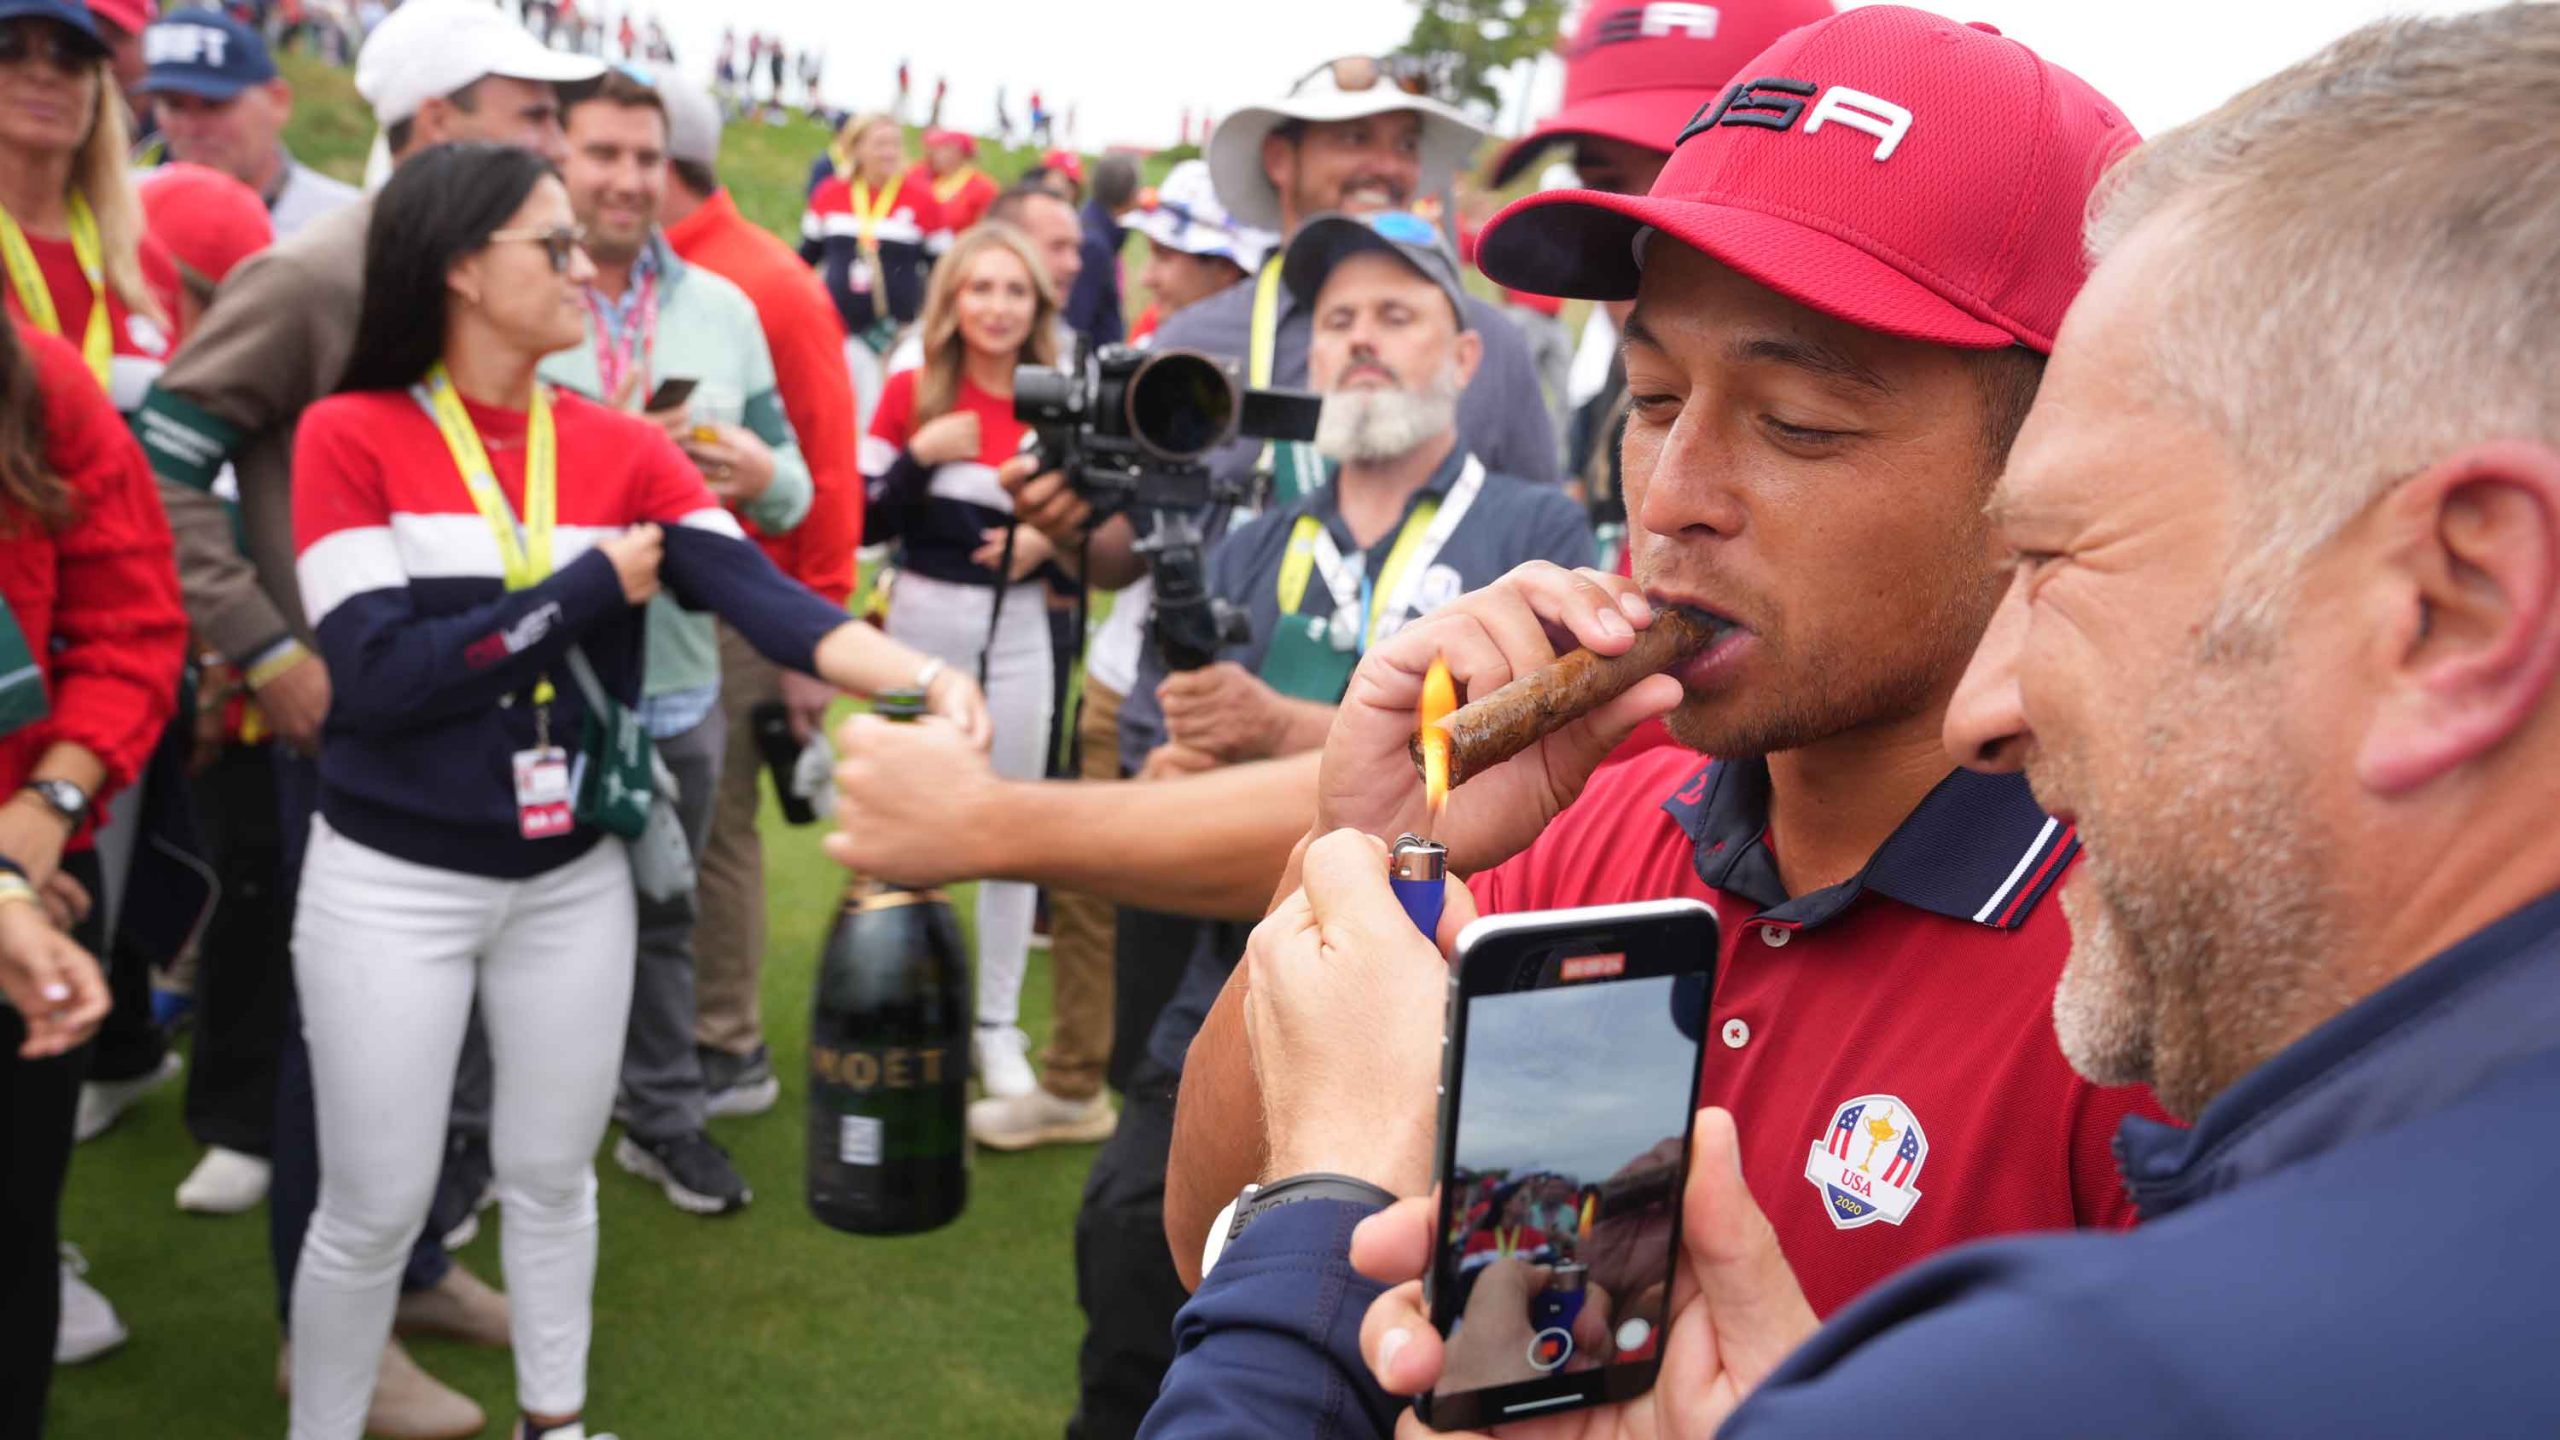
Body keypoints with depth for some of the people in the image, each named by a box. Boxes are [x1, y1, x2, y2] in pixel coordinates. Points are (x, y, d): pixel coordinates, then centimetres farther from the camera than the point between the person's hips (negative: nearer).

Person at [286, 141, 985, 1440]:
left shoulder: (623, 448, -1)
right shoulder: (349, 435, -10)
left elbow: (767, 600, -15)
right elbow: (380, 672, -20)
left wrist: (923, 678, -32)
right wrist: (592, 586, -16)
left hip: (575, 880, 4)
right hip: (391, 883, -3)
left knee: (553, 1177, 18)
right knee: (373, 1208, 7)